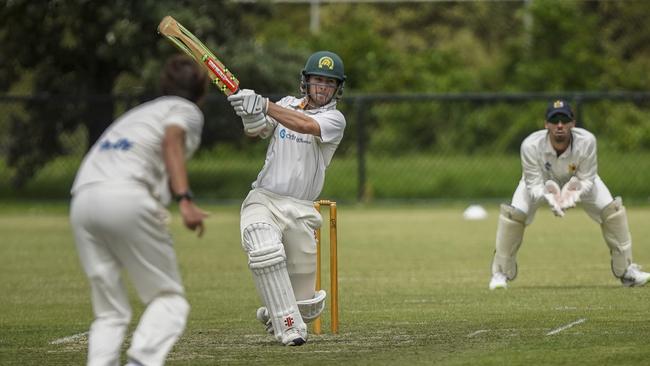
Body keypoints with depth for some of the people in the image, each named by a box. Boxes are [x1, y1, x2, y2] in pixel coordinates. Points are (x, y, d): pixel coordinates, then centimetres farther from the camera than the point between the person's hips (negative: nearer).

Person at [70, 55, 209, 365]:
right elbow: (172, 141, -6)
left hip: (81, 200, 6)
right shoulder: (186, 110, 15)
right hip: (126, 197, -6)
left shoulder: (139, 112, 36)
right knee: (168, 297, 1)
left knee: (109, 311, 10)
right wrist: (184, 199, -18)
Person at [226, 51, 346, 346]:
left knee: (306, 305, 1)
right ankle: (290, 328, -25)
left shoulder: (334, 119, -1)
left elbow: (306, 125, -22)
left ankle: (274, 315, 36)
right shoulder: (286, 106, 9)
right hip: (263, 200, 0)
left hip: (300, 211, 0)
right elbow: (255, 132, -6)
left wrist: (263, 105, -35)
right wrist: (252, 117, -31)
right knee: (264, 249, -34)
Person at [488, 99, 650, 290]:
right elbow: (534, 184, -30)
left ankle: (626, 270, 2)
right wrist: (549, 196, -51)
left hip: (578, 182, 1)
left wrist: (574, 193, -47)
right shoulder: (531, 145, -38)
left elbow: (587, 180, -27)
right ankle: (501, 273, -1)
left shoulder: (586, 141, -37)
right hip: (542, 183, -1)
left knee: (612, 209, -13)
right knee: (513, 213, -20)